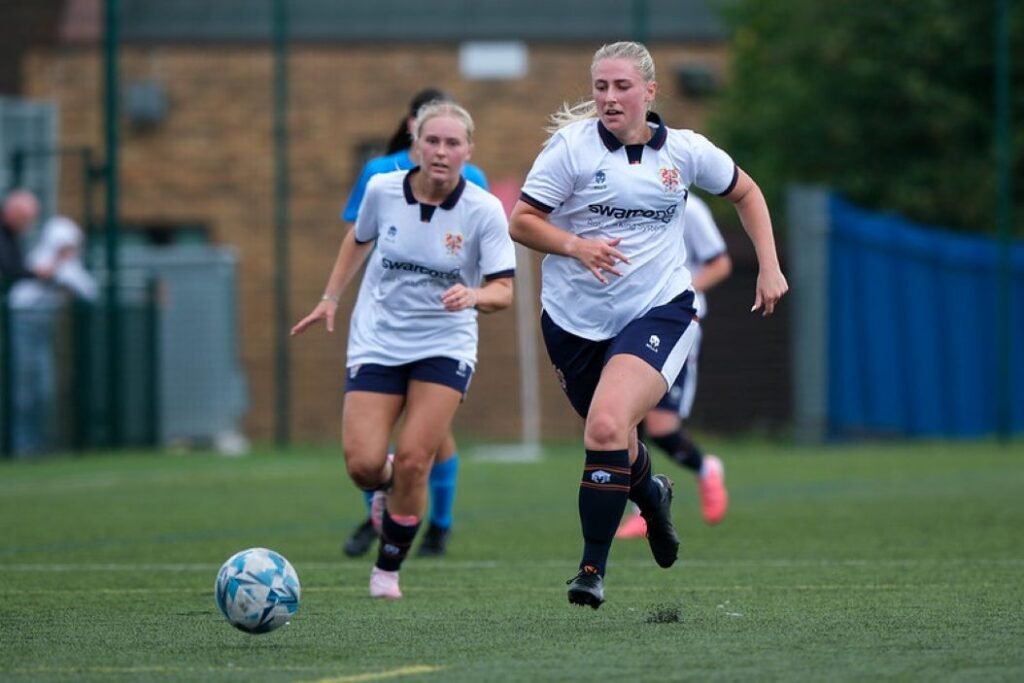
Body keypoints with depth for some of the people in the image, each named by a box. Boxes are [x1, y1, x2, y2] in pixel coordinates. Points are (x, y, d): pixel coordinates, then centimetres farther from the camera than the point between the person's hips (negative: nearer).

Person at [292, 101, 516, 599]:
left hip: (445, 347, -1)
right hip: (377, 342, 2)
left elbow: (503, 291, -14)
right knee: (362, 465, -10)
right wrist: (331, 299, 16)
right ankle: (386, 486, 29)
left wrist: (474, 296, -35)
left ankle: (388, 569, 10)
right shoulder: (383, 190, -7)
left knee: (413, 463, -12)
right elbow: (359, 238, 15)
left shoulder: (484, 211, -13)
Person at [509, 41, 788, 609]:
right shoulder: (571, 146, -7)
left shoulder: (684, 151, 0)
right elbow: (521, 221, -6)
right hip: (575, 318, 2)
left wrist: (769, 267, 10)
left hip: (657, 309, -2)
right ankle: (651, 494, 53)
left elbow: (745, 193, 17)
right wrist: (574, 245, -23)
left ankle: (593, 568, -16)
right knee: (608, 434, 15)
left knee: (607, 425, -24)